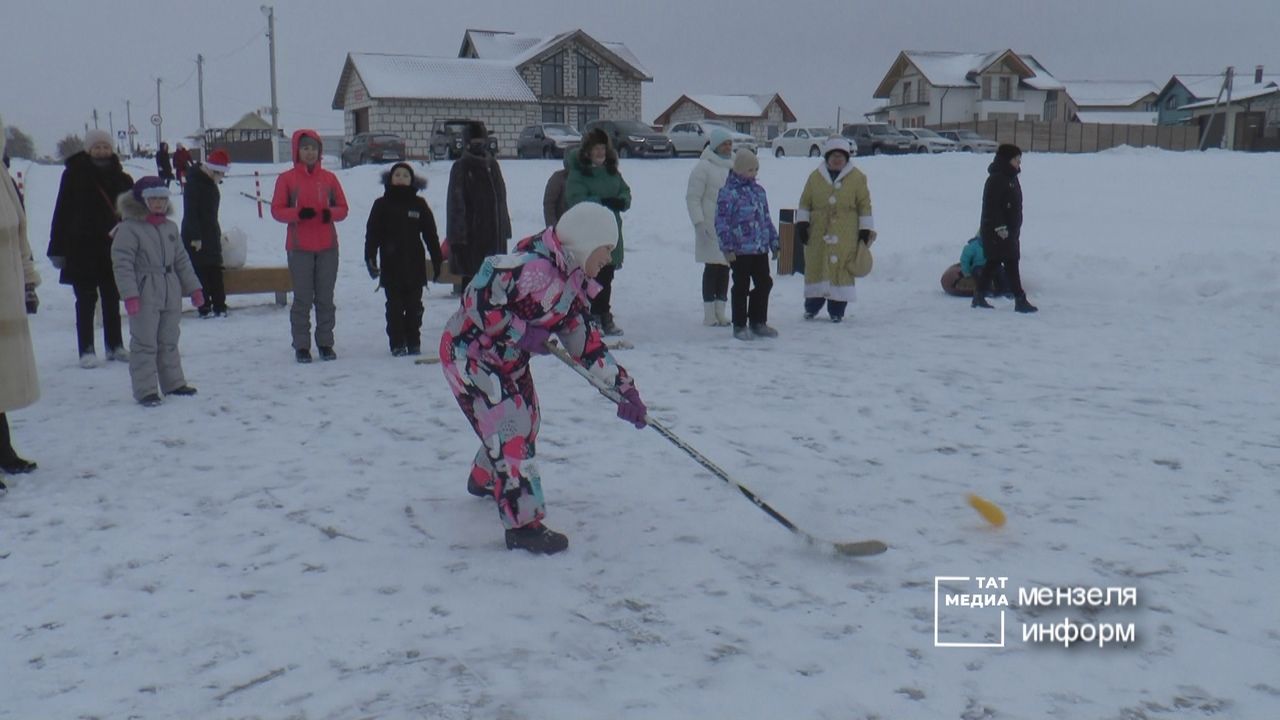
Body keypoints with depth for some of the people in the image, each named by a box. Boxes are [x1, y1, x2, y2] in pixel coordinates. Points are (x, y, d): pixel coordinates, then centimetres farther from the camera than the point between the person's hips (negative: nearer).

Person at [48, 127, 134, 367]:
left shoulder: (121, 179, 5)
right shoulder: (74, 175, -3)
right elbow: (62, 212, -3)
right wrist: (57, 248, -6)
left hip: (113, 249, 3)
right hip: (82, 249, -3)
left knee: (112, 299, 12)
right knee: (86, 300, 3)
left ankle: (115, 346, 21)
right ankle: (87, 350, 8)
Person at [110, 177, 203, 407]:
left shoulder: (171, 227, 12)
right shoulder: (129, 228, -9)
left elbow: (182, 260, 18)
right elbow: (122, 263, -13)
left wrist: (193, 287, 16)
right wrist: (129, 294, -20)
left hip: (170, 293, 7)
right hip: (144, 295, -7)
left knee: (169, 340, 15)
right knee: (144, 343, -3)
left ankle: (173, 383, 25)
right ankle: (145, 390, 1)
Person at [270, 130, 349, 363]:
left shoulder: (329, 178, 9)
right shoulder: (286, 178, 2)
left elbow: (343, 208, 11)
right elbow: (276, 210, 0)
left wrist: (330, 213, -11)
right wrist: (298, 214, -17)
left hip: (327, 247, 2)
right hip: (299, 247, -2)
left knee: (325, 298, 5)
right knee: (302, 298, -1)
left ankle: (325, 343, 13)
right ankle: (301, 346, 5)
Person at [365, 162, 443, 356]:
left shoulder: (419, 204, 6)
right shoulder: (382, 205, 4)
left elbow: (430, 234, 9)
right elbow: (372, 234, 3)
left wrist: (437, 260, 7)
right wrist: (370, 259, -6)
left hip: (415, 263, 1)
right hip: (391, 265, -1)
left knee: (414, 306, 6)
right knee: (395, 306, 2)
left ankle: (414, 343, 15)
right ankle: (397, 344, 8)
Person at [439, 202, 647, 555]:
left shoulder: (574, 284, 1)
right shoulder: (534, 267, -29)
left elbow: (587, 343, 6)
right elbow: (476, 298, -31)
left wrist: (624, 387, 2)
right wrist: (522, 332, -30)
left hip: (508, 358, 10)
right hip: (468, 351, -10)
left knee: (526, 419, 21)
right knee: (509, 427, -14)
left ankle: (484, 479, 48)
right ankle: (523, 523, -6)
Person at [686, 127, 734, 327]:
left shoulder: (734, 166, 13)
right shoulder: (704, 167, -7)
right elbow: (692, 198, -10)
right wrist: (699, 223, -16)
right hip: (711, 227, -6)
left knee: (725, 268, 10)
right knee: (712, 267, -3)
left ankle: (720, 311, 20)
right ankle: (709, 314, 4)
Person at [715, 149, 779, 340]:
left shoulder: (758, 191, 13)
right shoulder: (728, 193, -9)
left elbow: (766, 219, 20)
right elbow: (722, 222, -12)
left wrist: (774, 242, 19)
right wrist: (727, 248, -16)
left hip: (761, 249, 7)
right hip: (740, 251, -7)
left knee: (764, 283, 11)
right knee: (741, 288, 1)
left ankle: (758, 322, 24)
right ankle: (739, 326, 12)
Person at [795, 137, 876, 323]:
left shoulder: (857, 178, 3)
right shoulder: (815, 177, 7)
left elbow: (864, 205, 4)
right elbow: (805, 202, 12)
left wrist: (866, 230, 1)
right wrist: (802, 223, 3)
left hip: (846, 236, -1)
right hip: (818, 233, 2)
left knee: (841, 269, -1)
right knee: (815, 267, 5)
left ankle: (837, 310, 7)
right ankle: (812, 307, 18)